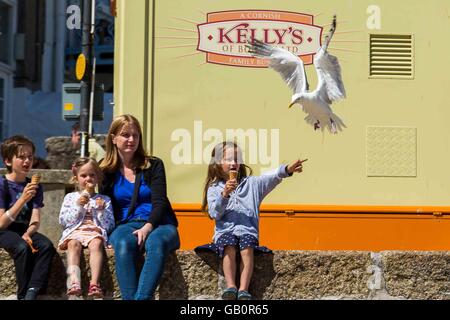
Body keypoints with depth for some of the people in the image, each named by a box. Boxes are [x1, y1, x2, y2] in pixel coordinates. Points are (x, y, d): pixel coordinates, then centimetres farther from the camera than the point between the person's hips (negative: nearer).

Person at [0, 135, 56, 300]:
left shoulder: (35, 186, 6)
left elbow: (35, 221, 0)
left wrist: (27, 234, -24)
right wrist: (23, 198, -25)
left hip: (25, 230, 4)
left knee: (46, 245, -26)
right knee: (22, 248, -34)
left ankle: (32, 292, -31)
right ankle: (23, 294, -23)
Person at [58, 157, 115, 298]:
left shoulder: (105, 200, 20)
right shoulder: (70, 197, 20)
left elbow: (109, 225, 11)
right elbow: (63, 221, 7)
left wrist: (102, 210, -4)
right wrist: (78, 206, -3)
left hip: (95, 231, 0)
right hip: (74, 231, 0)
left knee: (96, 243, -36)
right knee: (74, 243, -35)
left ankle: (94, 283, -49)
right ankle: (74, 281, -52)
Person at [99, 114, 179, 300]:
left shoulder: (153, 165, 9)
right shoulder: (107, 171, 13)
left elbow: (160, 202, -1)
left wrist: (148, 226, -20)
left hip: (157, 223, 0)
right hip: (125, 225, 1)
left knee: (157, 242, -37)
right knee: (123, 245, -36)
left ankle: (141, 297, -49)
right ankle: (129, 298, -46)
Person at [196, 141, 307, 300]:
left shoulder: (251, 183, 17)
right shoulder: (214, 188, 13)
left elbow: (270, 178, -1)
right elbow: (214, 214, 0)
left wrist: (287, 170, -20)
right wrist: (224, 195, -15)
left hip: (247, 229, 1)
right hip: (225, 230, 0)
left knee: (247, 249, -29)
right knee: (229, 248, -32)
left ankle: (243, 290, -36)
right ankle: (231, 287, -35)